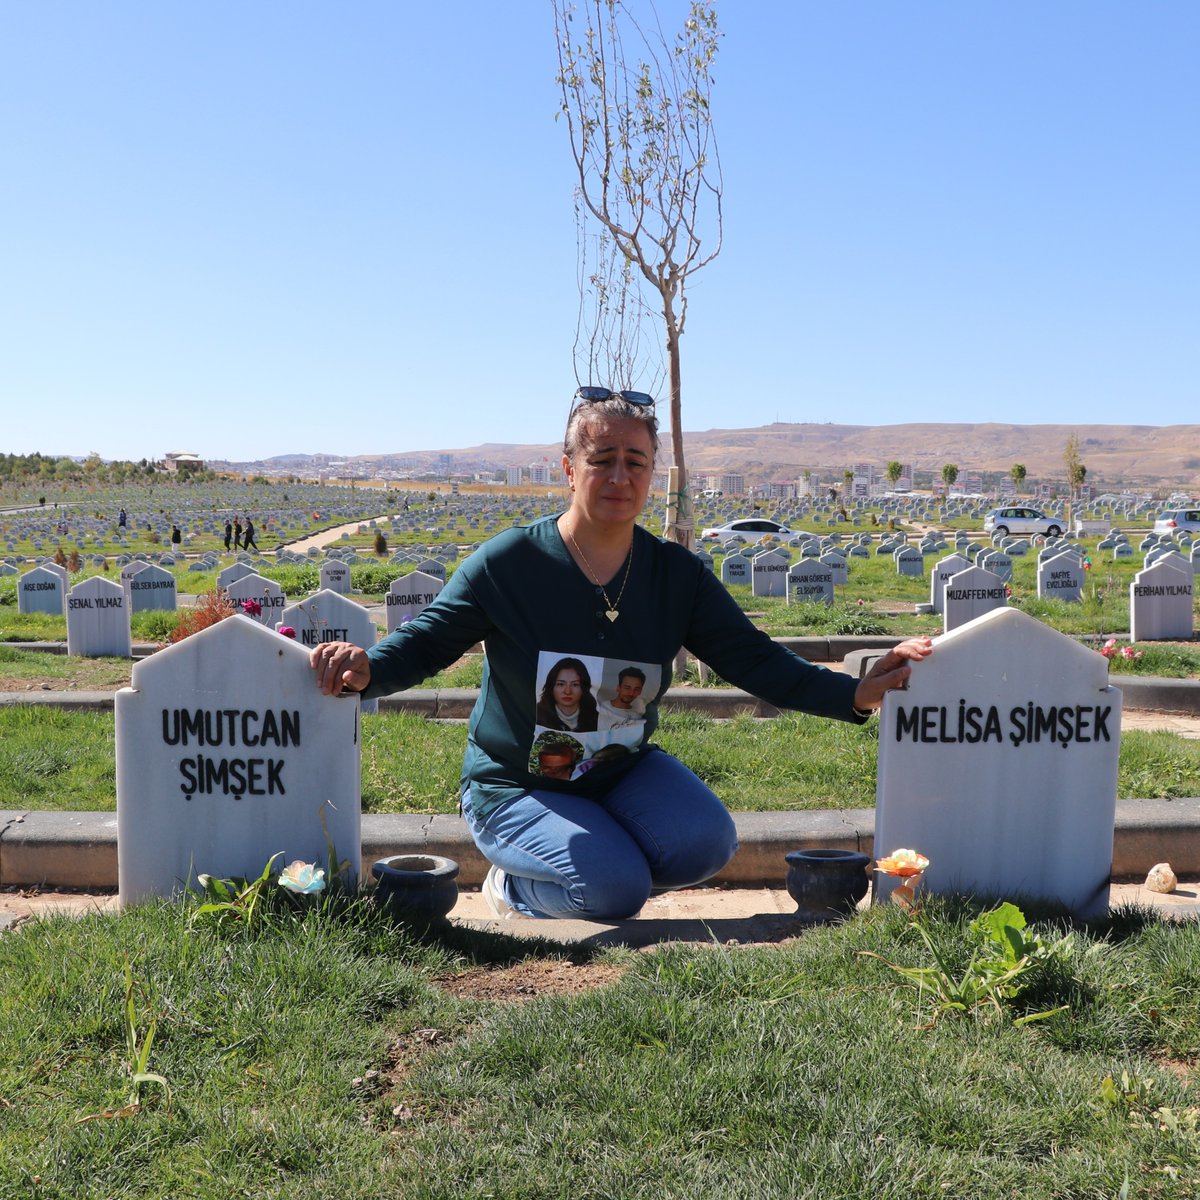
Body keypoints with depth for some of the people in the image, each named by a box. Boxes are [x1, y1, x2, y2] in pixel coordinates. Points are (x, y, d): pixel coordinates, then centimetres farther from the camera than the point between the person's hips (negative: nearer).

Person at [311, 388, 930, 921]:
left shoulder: (678, 575, -6)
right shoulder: (507, 563, -16)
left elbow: (756, 660, -7)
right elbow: (424, 642, -13)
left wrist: (856, 692, -21)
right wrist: (366, 668, -37)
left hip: (625, 771, 4)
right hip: (516, 787, -3)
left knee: (705, 844, -22)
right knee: (616, 891, -23)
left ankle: (598, 857, 7)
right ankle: (513, 889, 8)